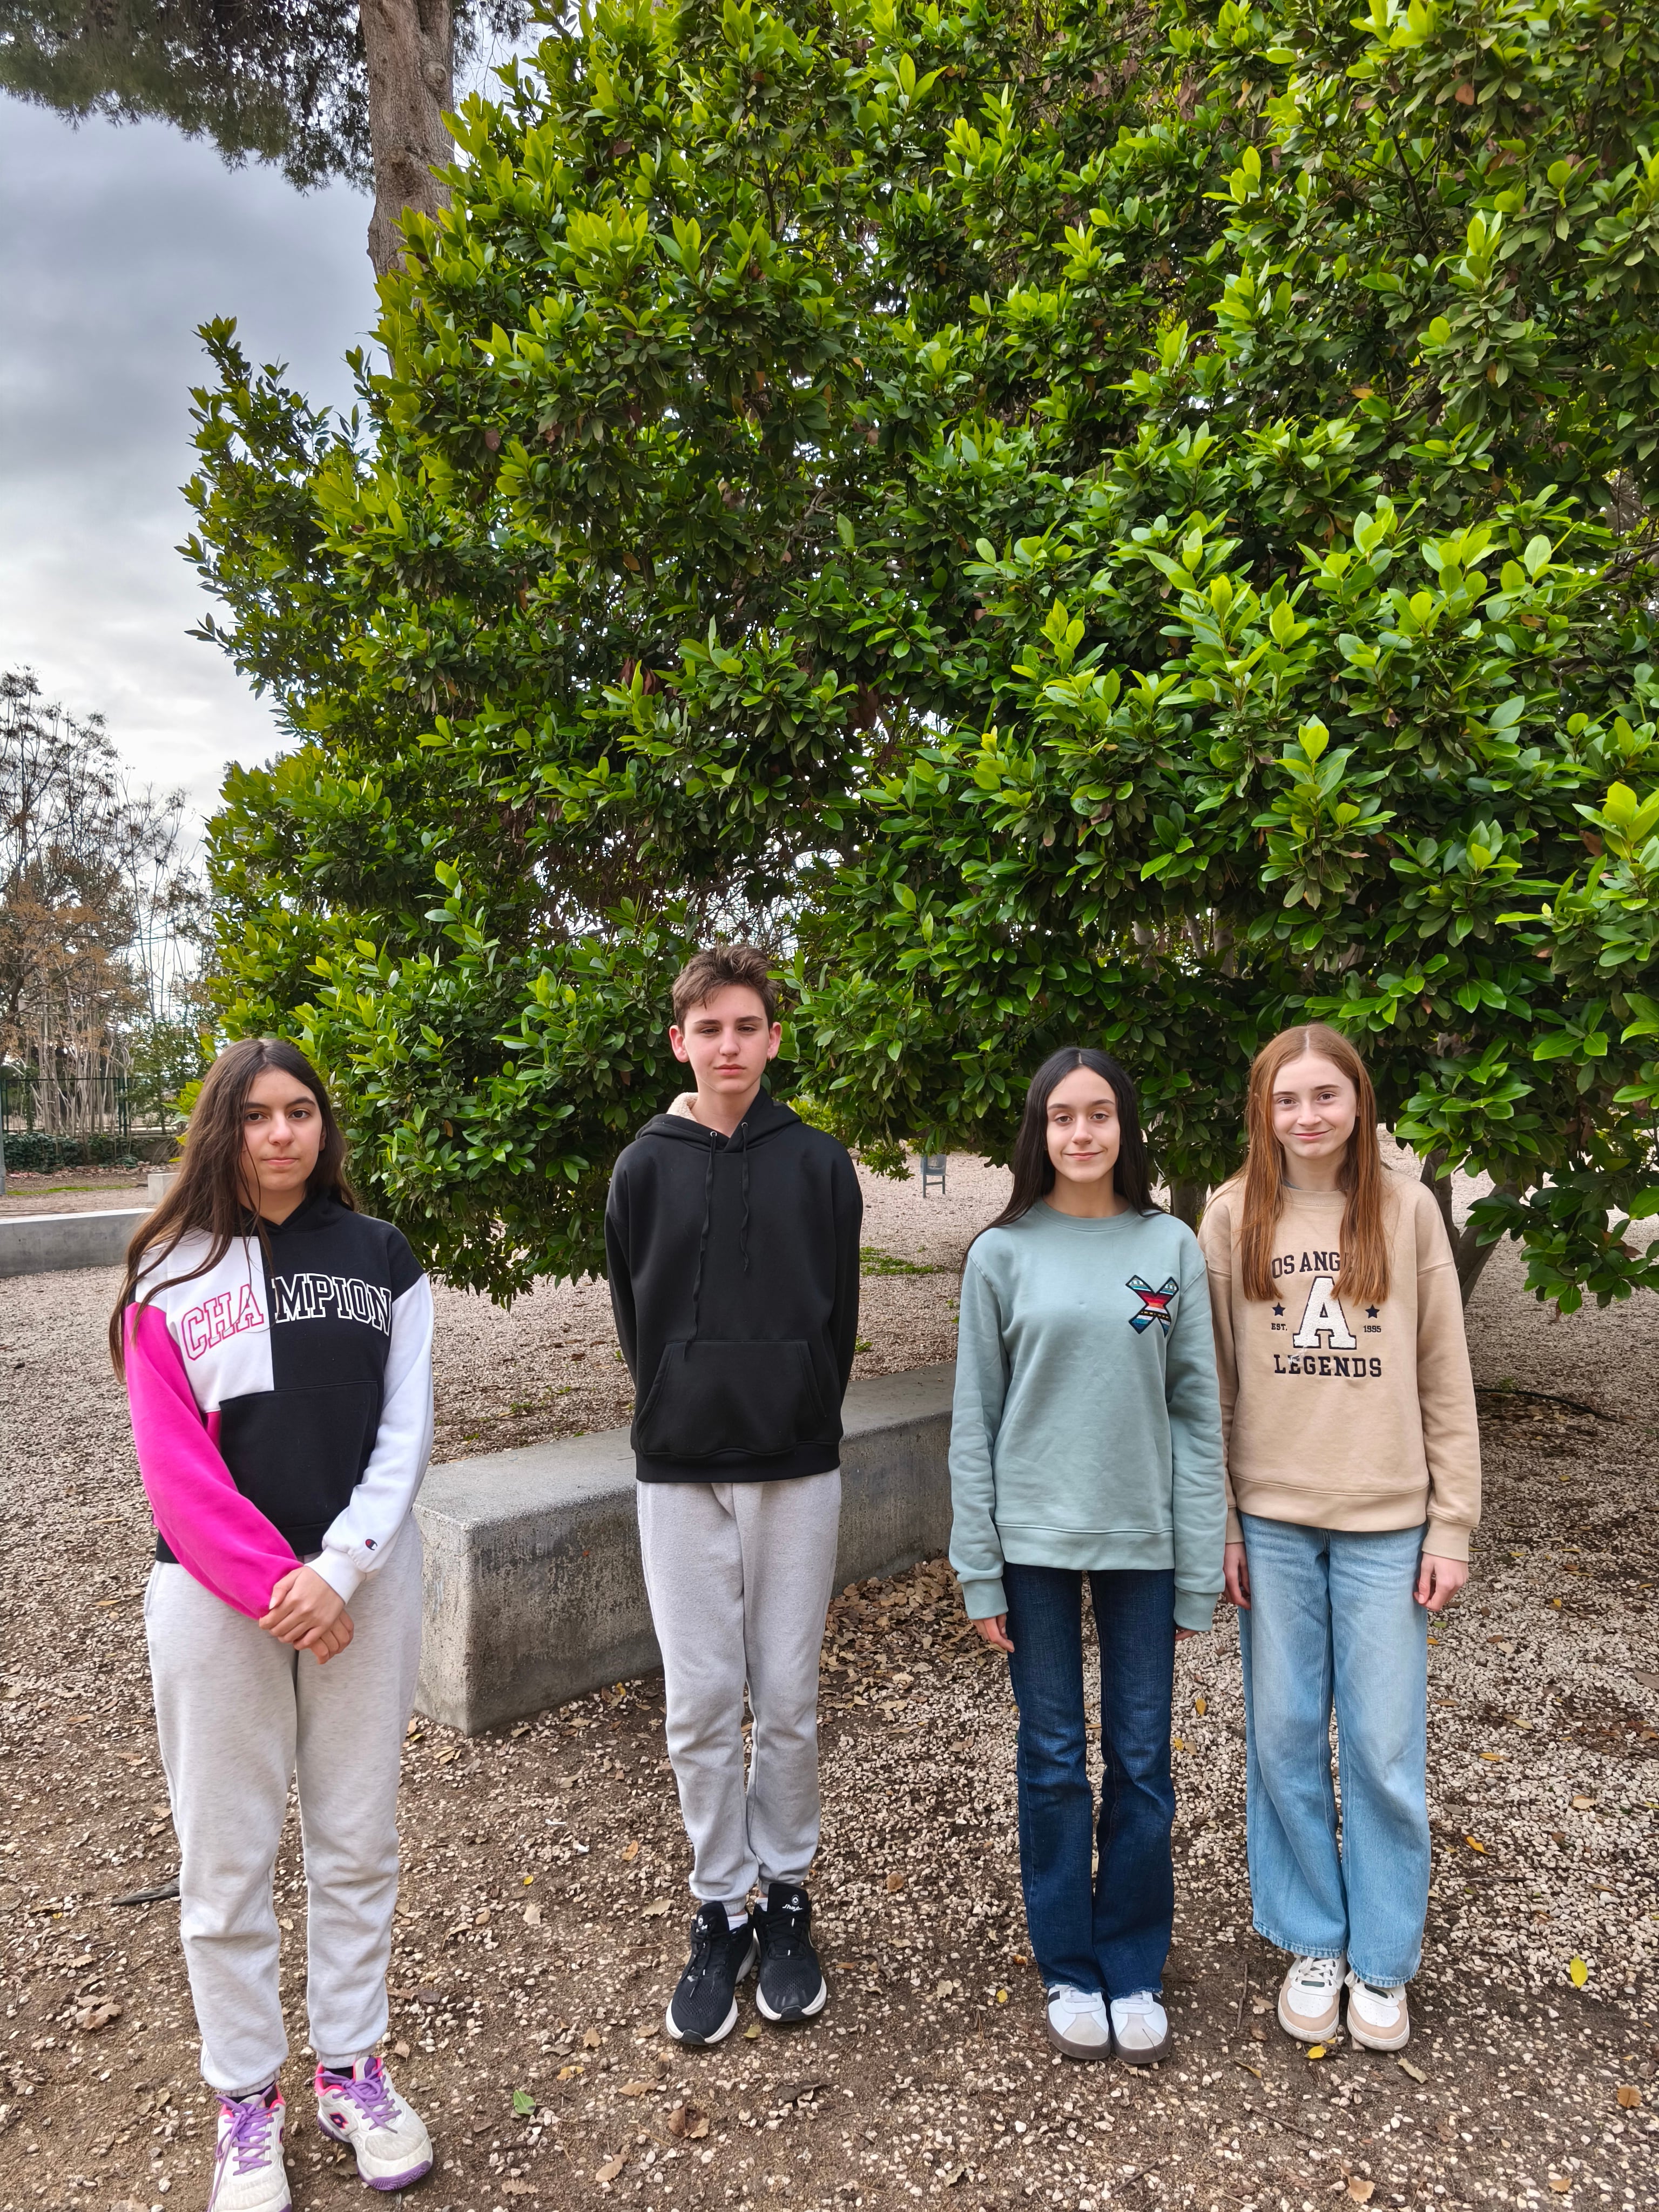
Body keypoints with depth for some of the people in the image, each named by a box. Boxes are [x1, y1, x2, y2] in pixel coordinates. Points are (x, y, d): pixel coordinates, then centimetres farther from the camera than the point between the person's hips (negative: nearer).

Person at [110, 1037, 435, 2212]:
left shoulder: (380, 1257, 1)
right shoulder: (173, 1271, -2)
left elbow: (407, 1429, -2)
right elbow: (171, 1458, -8)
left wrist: (341, 1570, -12)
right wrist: (272, 1587, -15)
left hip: (366, 1578, 2)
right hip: (216, 1593, -1)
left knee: (358, 1837, 13)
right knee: (228, 1852, 10)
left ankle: (353, 2066, 33)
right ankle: (247, 2094, 30)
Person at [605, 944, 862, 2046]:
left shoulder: (820, 1164, -1)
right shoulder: (646, 1168, 0)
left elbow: (837, 1315, 4)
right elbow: (634, 1316, 7)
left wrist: (800, 1414, 3)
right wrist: (681, 1412, 6)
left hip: (797, 1466, 0)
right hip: (681, 1468, 0)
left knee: (789, 1696, 10)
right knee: (700, 1701, 8)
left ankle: (787, 1895, 30)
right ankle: (721, 1911, 27)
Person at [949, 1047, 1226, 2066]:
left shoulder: (1171, 1247, -1)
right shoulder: (1003, 1253, -4)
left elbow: (1197, 1410, 1)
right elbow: (975, 1418, -1)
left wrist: (1201, 1564, -1)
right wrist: (979, 1570, -3)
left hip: (1143, 1541, 1)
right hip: (1036, 1539, -1)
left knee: (1142, 1763, 12)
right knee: (1054, 1761, 12)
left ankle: (1135, 1969, 32)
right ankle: (1070, 1970, 31)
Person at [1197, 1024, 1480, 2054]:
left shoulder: (1408, 1209, -1)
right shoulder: (1234, 1216, -1)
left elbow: (1446, 1381, 2)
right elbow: (1214, 1383, 2)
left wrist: (1453, 1524, -1)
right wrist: (1218, 1524, 0)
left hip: (1386, 1522, 0)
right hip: (1272, 1521, 1)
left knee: (1385, 1748, 7)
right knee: (1285, 1737, 10)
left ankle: (1383, 1959, 28)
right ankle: (1314, 1941, 31)